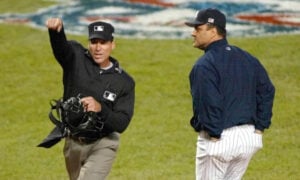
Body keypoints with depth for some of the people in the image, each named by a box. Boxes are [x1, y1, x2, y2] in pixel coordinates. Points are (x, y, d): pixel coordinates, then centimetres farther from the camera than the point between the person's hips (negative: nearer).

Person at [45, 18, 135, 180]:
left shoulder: (125, 82, -12)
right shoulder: (75, 57, -8)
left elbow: (121, 123, -16)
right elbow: (60, 45, -31)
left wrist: (100, 108, -35)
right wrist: (56, 30, -55)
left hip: (103, 145, -3)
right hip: (73, 143, 3)